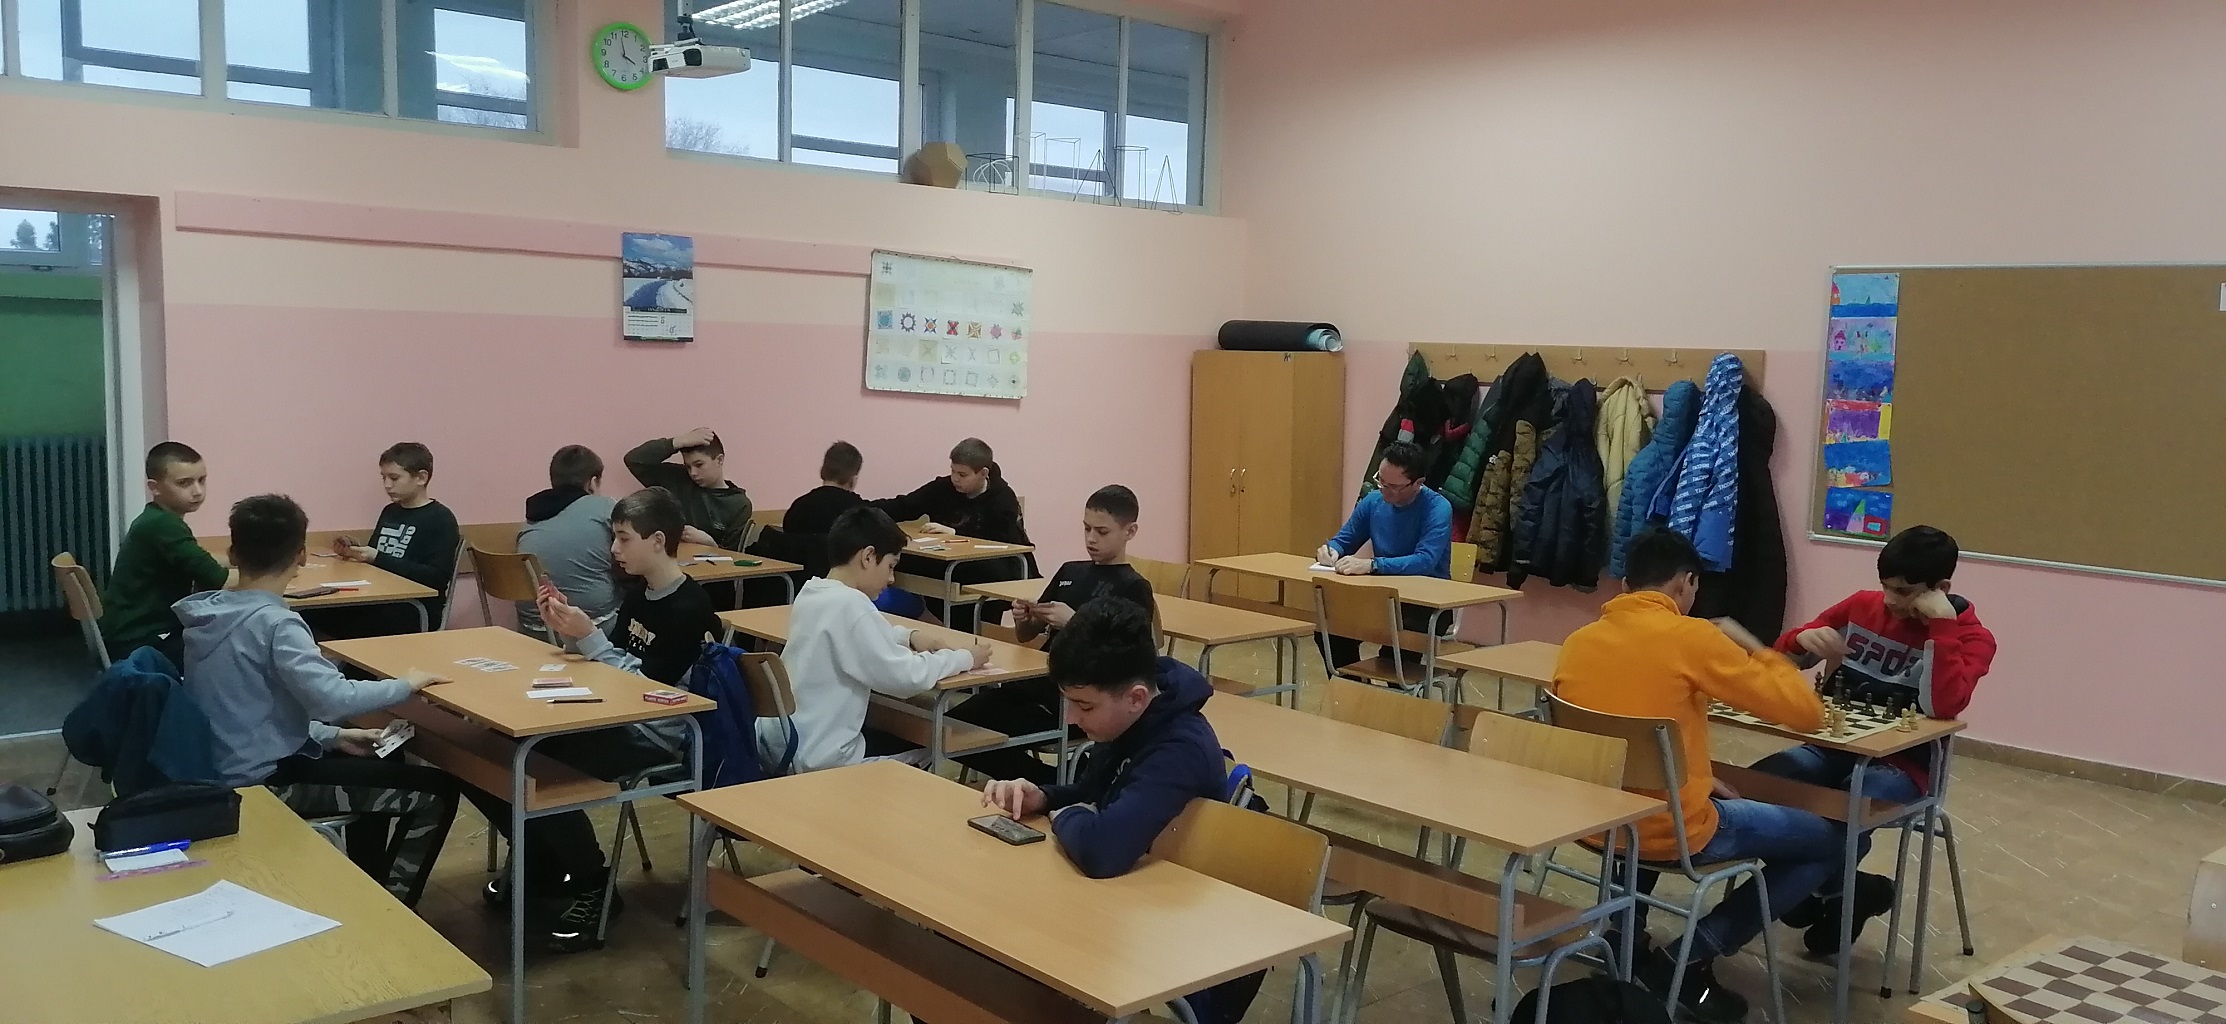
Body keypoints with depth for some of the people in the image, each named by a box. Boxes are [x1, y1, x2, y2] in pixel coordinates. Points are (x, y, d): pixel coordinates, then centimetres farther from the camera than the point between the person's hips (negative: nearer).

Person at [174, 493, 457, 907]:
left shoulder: (209, 612, 6)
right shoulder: (274, 623, -21)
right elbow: (332, 698, -34)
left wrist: (334, 736, 13)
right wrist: (406, 684, -18)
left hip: (227, 771, 10)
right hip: (266, 781, -10)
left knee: (378, 764, 30)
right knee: (437, 791, -4)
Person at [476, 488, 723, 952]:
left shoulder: (689, 608, -17)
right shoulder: (638, 592, 9)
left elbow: (648, 685, -19)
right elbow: (610, 658, 13)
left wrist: (587, 636, -21)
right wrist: (567, 630, -4)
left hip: (657, 735, -9)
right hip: (618, 718, 9)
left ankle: (593, 889, -6)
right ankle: (542, 863, 16)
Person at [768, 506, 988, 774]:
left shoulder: (811, 592, 6)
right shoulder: (849, 603, -22)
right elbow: (905, 678, -22)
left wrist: (909, 637, 11)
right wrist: (965, 658, -7)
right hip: (816, 759, -8)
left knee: (901, 737, 24)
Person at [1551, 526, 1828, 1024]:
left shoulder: (1578, 641, 1)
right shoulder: (1691, 636, -16)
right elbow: (1804, 711, -13)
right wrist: (1753, 647, 1)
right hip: (1674, 830, -6)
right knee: (1833, 840, 12)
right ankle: (1695, 954, 4)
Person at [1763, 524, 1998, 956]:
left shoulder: (1970, 637, -5)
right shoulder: (1862, 605, 5)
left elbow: (1942, 707, -25)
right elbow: (1782, 657, 11)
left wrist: (1941, 625, -23)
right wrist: (1804, 638, -13)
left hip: (1901, 764, -4)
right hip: (1833, 746, 4)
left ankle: (1829, 892, 1)